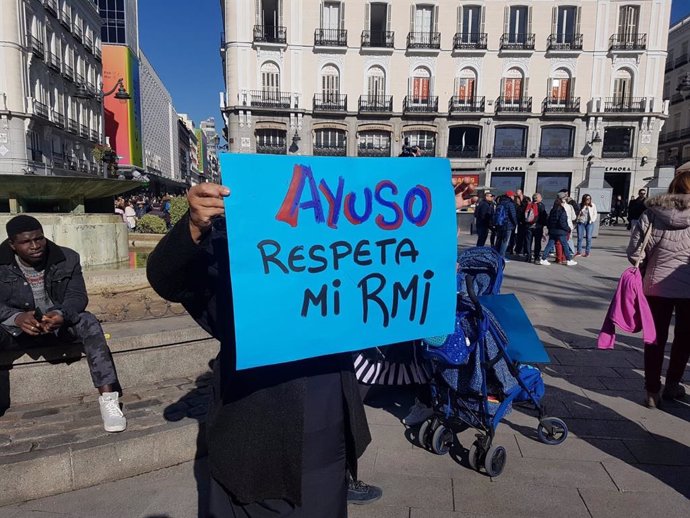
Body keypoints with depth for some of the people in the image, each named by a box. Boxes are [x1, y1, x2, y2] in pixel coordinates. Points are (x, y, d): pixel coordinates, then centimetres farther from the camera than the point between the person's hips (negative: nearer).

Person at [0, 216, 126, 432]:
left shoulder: (67, 259, -5)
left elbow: (78, 296, -11)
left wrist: (61, 314, -34)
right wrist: (17, 317, -37)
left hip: (60, 324, 0)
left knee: (88, 322, -31)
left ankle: (108, 397, -36)